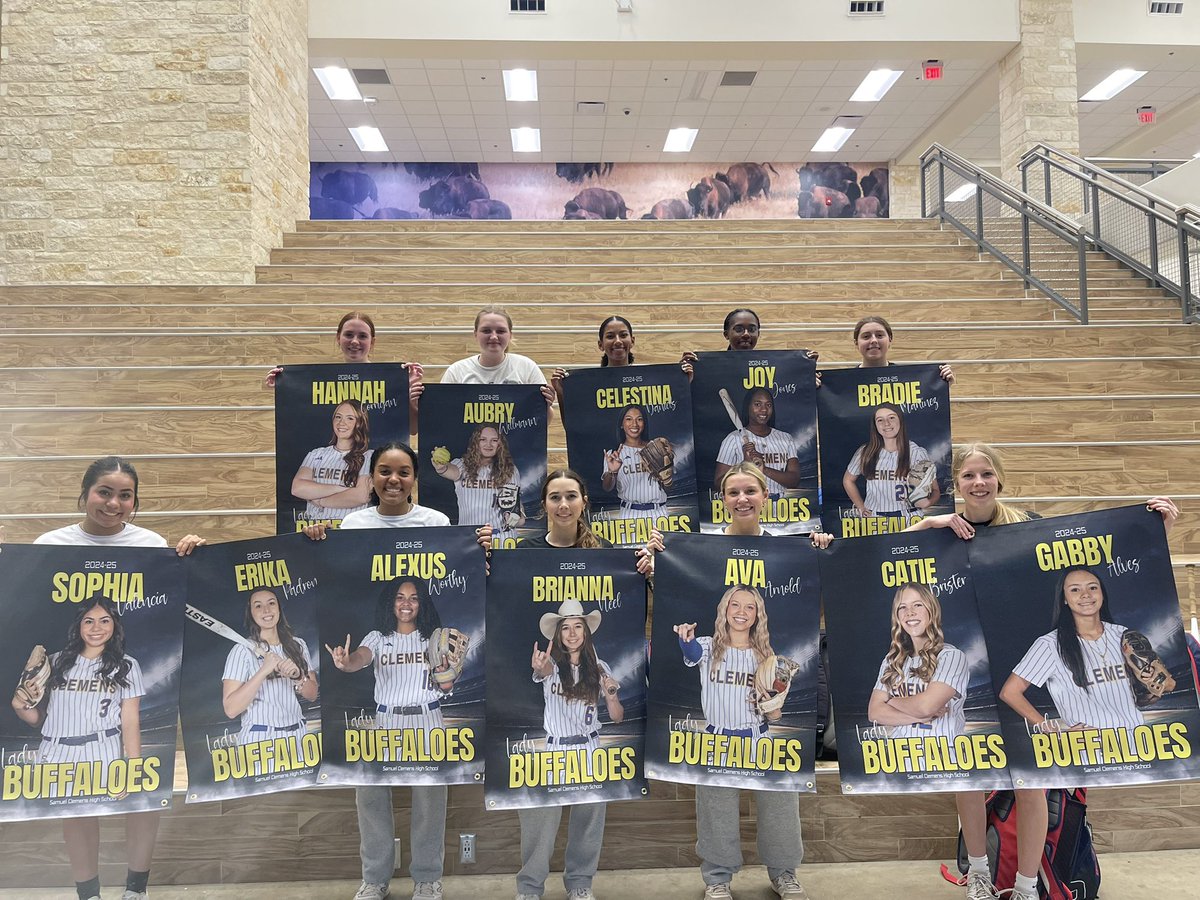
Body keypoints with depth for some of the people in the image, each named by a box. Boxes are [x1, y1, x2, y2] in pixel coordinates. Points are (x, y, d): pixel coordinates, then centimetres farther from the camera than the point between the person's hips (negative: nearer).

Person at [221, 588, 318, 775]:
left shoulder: (298, 645, 7)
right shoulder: (242, 650, -8)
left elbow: (312, 695, 7)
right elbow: (231, 709, -14)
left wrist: (297, 676, -12)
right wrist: (263, 671, -23)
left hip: (297, 736, 4)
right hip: (260, 740, -4)